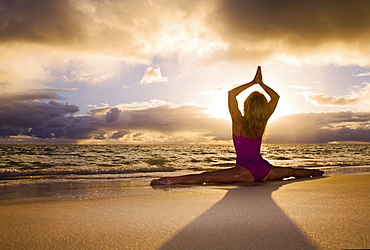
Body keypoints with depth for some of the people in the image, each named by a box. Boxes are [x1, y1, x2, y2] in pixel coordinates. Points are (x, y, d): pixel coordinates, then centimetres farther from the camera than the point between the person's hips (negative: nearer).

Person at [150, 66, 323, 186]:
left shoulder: (239, 122, -4)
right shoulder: (263, 122, 6)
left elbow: (231, 93, -10)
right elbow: (275, 97, 18)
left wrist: (253, 82, -5)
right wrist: (261, 83, 11)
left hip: (246, 170, -5)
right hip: (264, 169, 5)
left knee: (207, 177, -20)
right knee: (291, 171, 31)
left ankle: (170, 180, -32)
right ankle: (314, 172, 54)